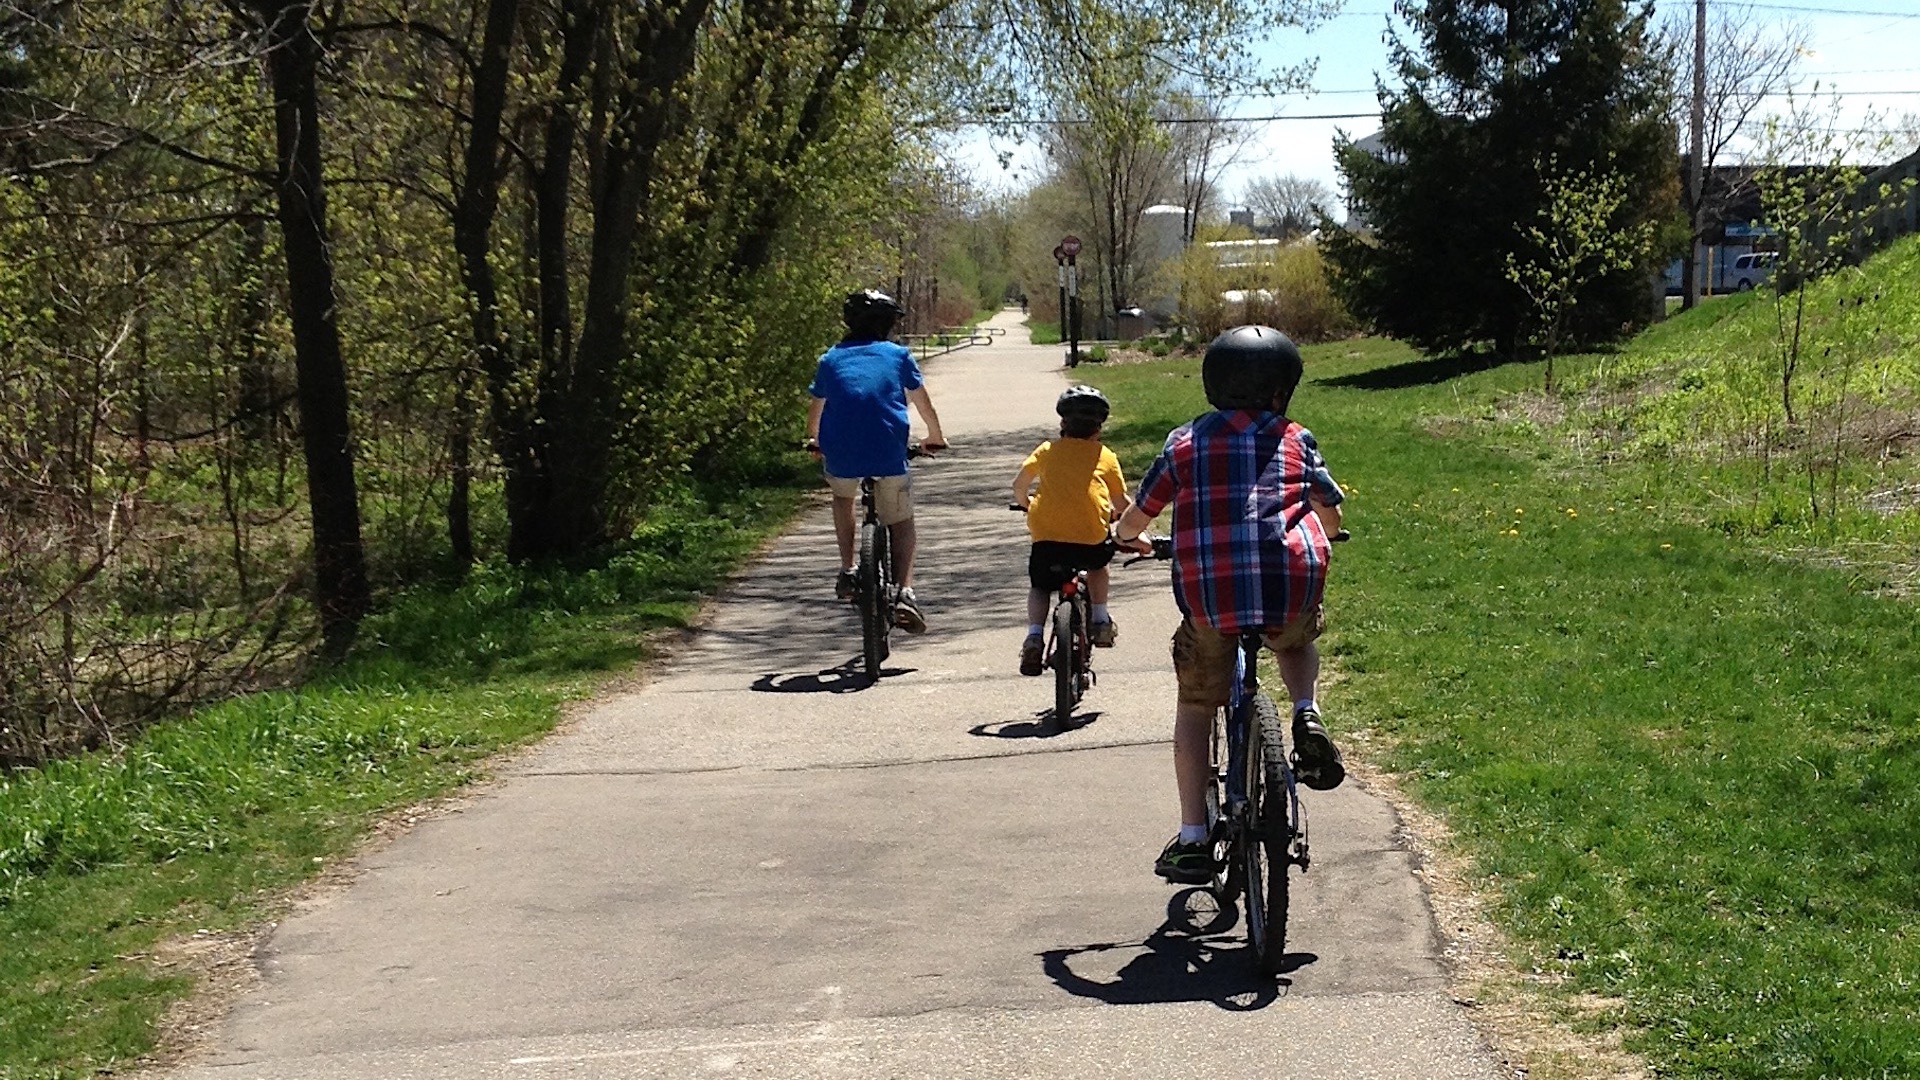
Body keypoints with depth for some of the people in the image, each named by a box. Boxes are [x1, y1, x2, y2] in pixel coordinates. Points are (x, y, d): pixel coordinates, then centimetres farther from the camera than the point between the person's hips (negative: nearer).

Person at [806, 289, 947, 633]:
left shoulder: (832, 359, 18)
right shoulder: (898, 355, 14)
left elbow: (816, 409, 30)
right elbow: (923, 403, 23)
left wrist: (813, 441, 50)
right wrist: (935, 437, 41)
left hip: (840, 454, 2)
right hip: (889, 453, -2)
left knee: (843, 496, 34)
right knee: (901, 523, 14)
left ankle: (847, 571, 24)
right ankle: (905, 592, -6)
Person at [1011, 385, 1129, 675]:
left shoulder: (1047, 450, 15)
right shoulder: (1105, 457, 14)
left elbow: (1019, 484, 16)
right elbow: (1121, 502, 17)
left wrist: (1024, 503, 37)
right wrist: (1114, 514, 40)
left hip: (1046, 536, 0)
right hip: (1091, 538, 0)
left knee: (1040, 586, 20)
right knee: (1098, 565, 34)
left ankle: (1034, 635, -4)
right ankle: (1100, 621, 25)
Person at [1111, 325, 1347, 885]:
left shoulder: (1186, 440, 14)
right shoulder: (1296, 440, 15)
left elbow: (1138, 515, 19)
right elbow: (1332, 516, 24)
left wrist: (1126, 538, 42)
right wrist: (1316, 541, 47)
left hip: (1209, 591, -1)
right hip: (1292, 583, 1)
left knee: (1195, 707, 16)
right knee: (1298, 644, 36)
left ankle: (1193, 840, 12)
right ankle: (1307, 716, 6)